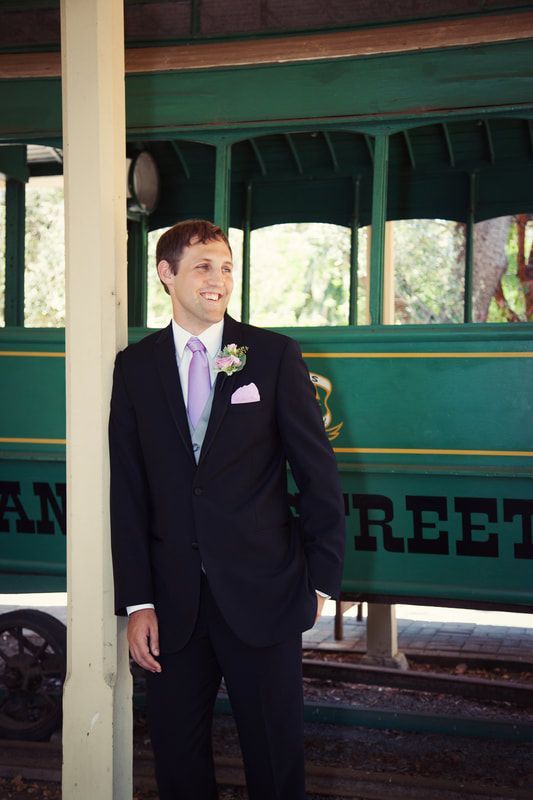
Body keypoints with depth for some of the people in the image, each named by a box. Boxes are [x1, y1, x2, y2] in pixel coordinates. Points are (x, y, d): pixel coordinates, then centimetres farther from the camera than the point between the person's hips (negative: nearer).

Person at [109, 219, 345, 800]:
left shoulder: (275, 355, -1)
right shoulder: (135, 366, 3)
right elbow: (128, 491, 1)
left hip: (263, 593, -1)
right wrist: (137, 601, -3)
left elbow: (318, 472, 0)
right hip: (173, 598, 2)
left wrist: (322, 578, -1)